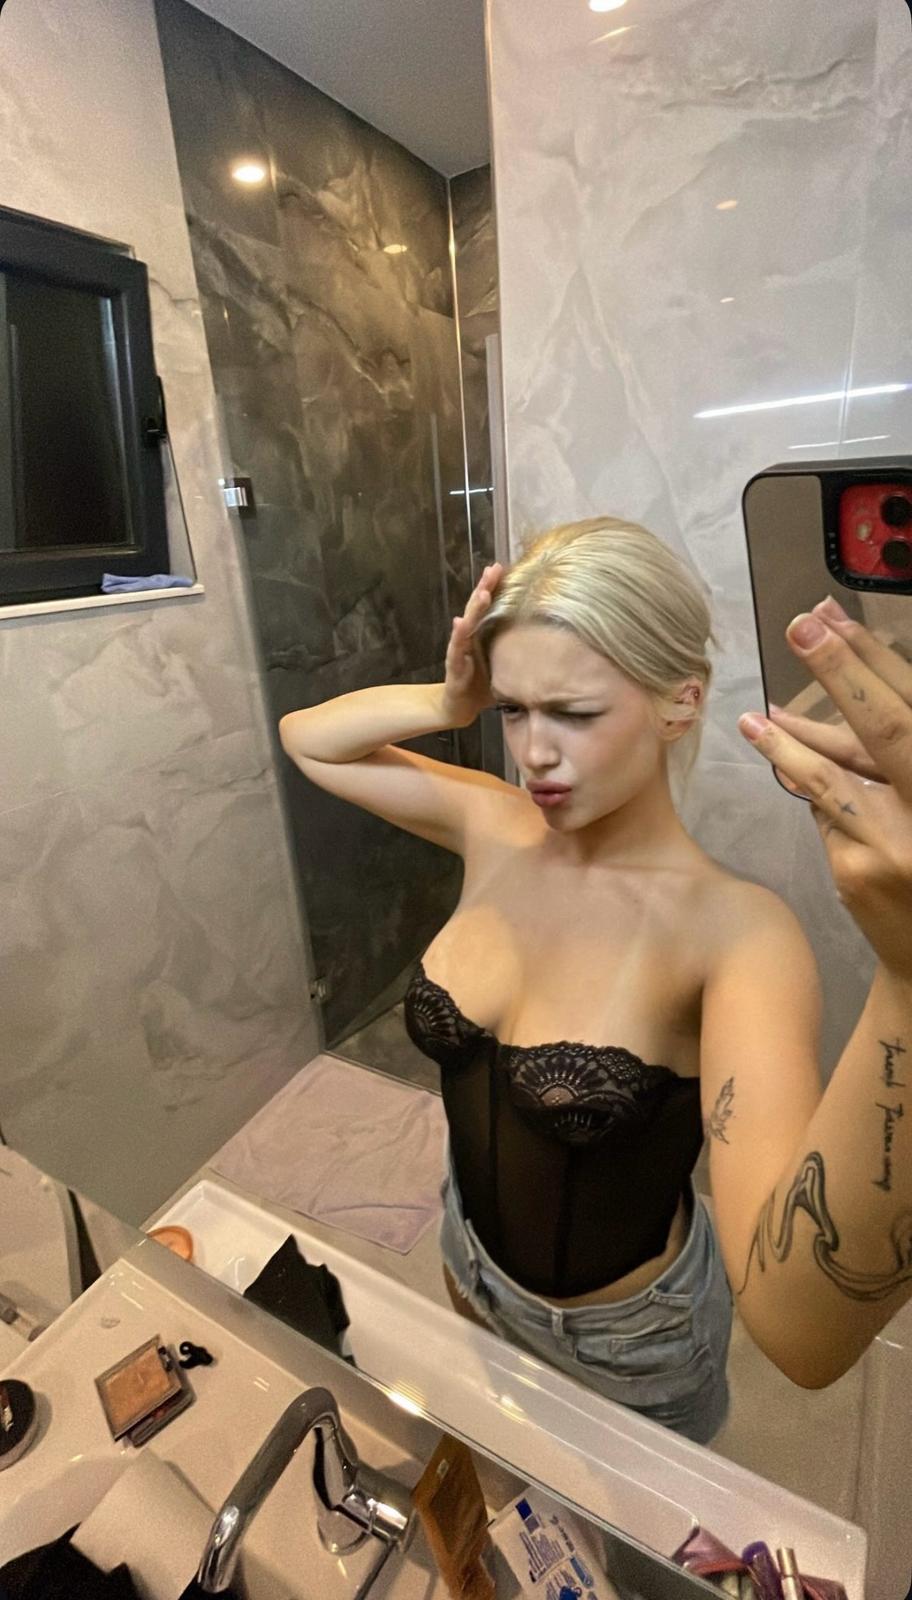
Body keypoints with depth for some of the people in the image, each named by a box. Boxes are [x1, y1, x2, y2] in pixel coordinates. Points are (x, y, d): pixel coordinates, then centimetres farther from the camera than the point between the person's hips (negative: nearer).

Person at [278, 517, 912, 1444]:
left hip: (628, 1333, -5)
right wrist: (449, 703, -27)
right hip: (472, 1253, 5)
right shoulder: (493, 829, -18)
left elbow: (801, 1331, -43)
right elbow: (306, 738, -7)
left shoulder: (733, 931, -33)